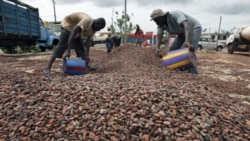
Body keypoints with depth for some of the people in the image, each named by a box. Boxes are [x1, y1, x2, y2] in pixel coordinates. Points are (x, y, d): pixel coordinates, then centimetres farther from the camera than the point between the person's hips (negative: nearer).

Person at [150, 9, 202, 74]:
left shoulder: (175, 14, -32)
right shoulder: (160, 24, -10)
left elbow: (186, 25, -46)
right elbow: (159, 36, -20)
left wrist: (187, 41, -61)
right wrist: (157, 48, -37)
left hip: (194, 28, -8)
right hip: (183, 33, 8)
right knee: (173, 50, 0)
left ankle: (193, 73, -20)